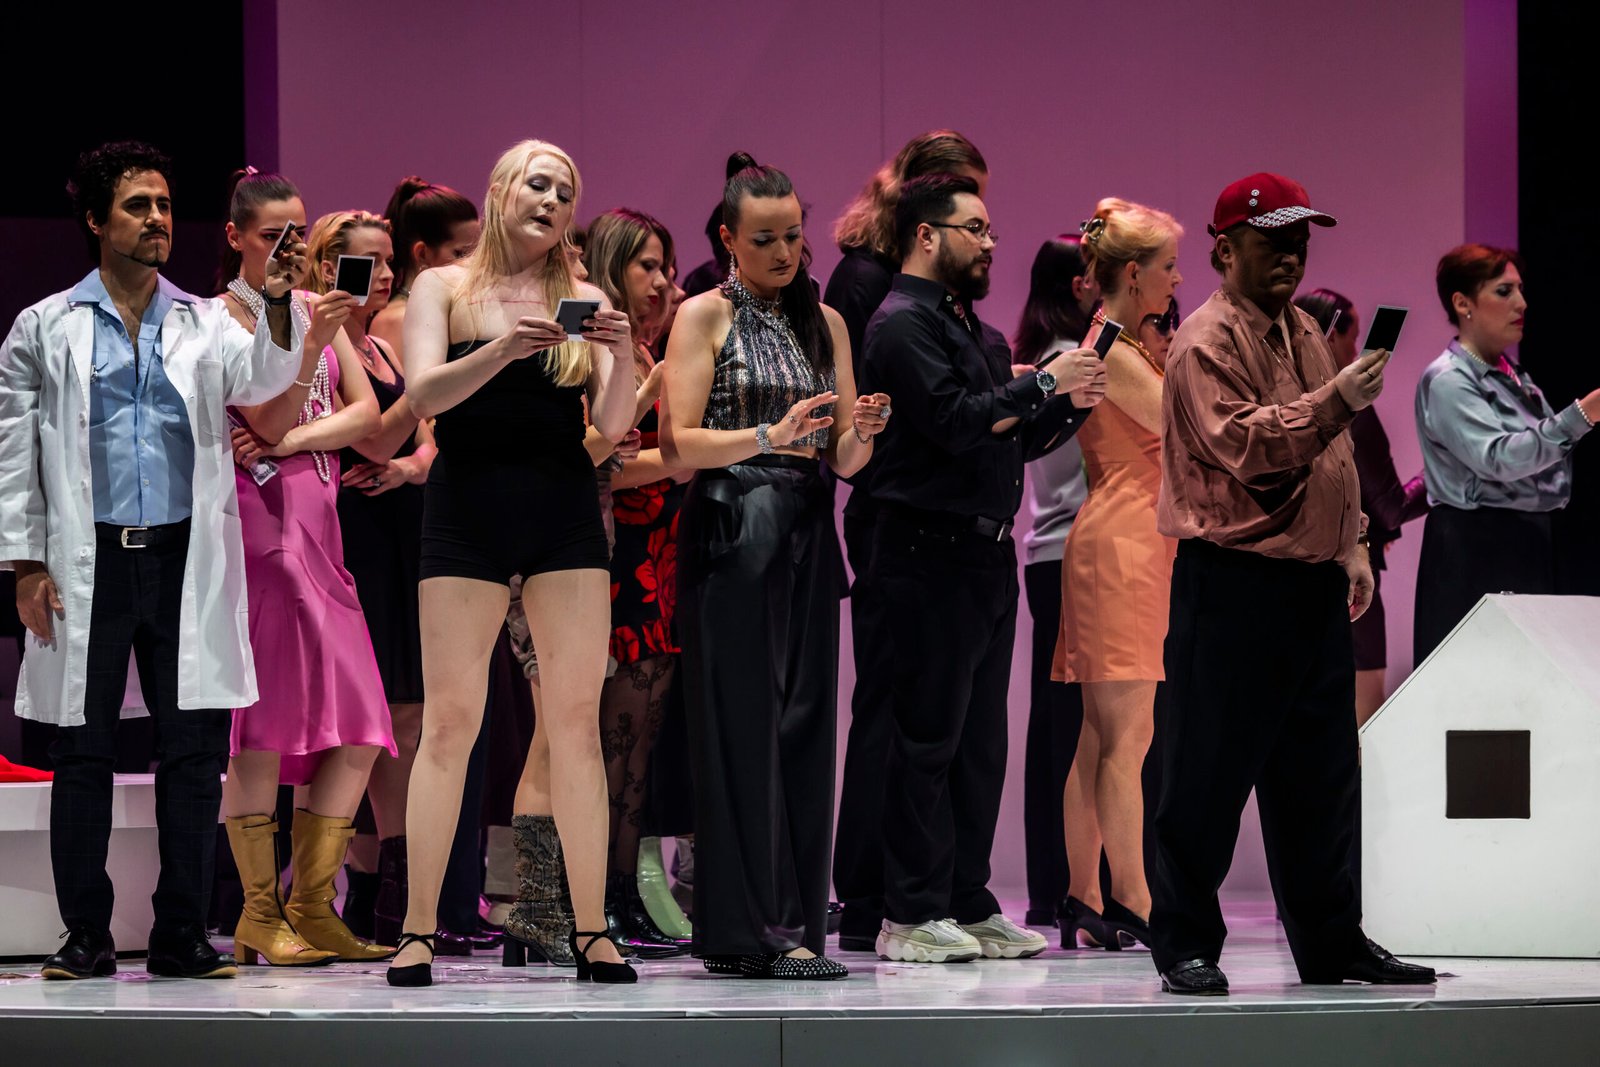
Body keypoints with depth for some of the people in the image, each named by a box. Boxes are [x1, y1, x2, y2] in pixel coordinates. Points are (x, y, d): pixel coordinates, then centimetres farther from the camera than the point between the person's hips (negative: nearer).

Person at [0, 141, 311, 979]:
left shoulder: (206, 324, 12)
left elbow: (262, 380, -7)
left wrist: (278, 305, -25)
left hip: (187, 558, 1)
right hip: (88, 561, -1)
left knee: (195, 750, -1)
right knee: (82, 750, 1)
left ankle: (181, 933, 5)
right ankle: (86, 934, 6)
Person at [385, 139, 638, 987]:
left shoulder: (582, 301, 11)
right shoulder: (445, 289, 7)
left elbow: (612, 425, 3)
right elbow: (424, 394, -8)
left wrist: (622, 357, -17)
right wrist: (501, 350, -24)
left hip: (564, 515, 2)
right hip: (468, 511, -2)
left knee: (576, 718, -1)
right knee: (449, 718, -5)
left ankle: (591, 931, 1)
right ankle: (417, 930, -2)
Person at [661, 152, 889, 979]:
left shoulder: (823, 322, 16)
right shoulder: (704, 316, 1)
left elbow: (845, 460, 14)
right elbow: (678, 445, -8)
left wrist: (862, 431, -9)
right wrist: (769, 435, -22)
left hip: (806, 537, 5)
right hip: (730, 532, -5)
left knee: (803, 718, 2)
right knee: (739, 719, -7)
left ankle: (793, 924, 4)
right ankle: (743, 928, -7)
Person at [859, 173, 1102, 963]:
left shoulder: (972, 328, 21)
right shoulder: (902, 325, -8)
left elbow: (1021, 438, 23)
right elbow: (957, 421, -20)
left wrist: (1071, 401, 5)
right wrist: (1046, 384, -12)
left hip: (987, 555, 9)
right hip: (931, 555, -9)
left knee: (979, 740, 10)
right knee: (929, 739, -8)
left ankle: (968, 904, 15)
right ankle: (911, 917, -7)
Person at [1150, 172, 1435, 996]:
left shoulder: (1302, 333, 18)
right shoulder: (1205, 341, -9)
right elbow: (1243, 444, -22)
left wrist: (1351, 547, 19)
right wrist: (1334, 400, -30)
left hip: (1314, 583, 8)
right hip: (1232, 581, -8)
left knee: (1319, 773, 11)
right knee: (1206, 772, -4)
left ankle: (1331, 943, 17)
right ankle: (1184, 945, 2)